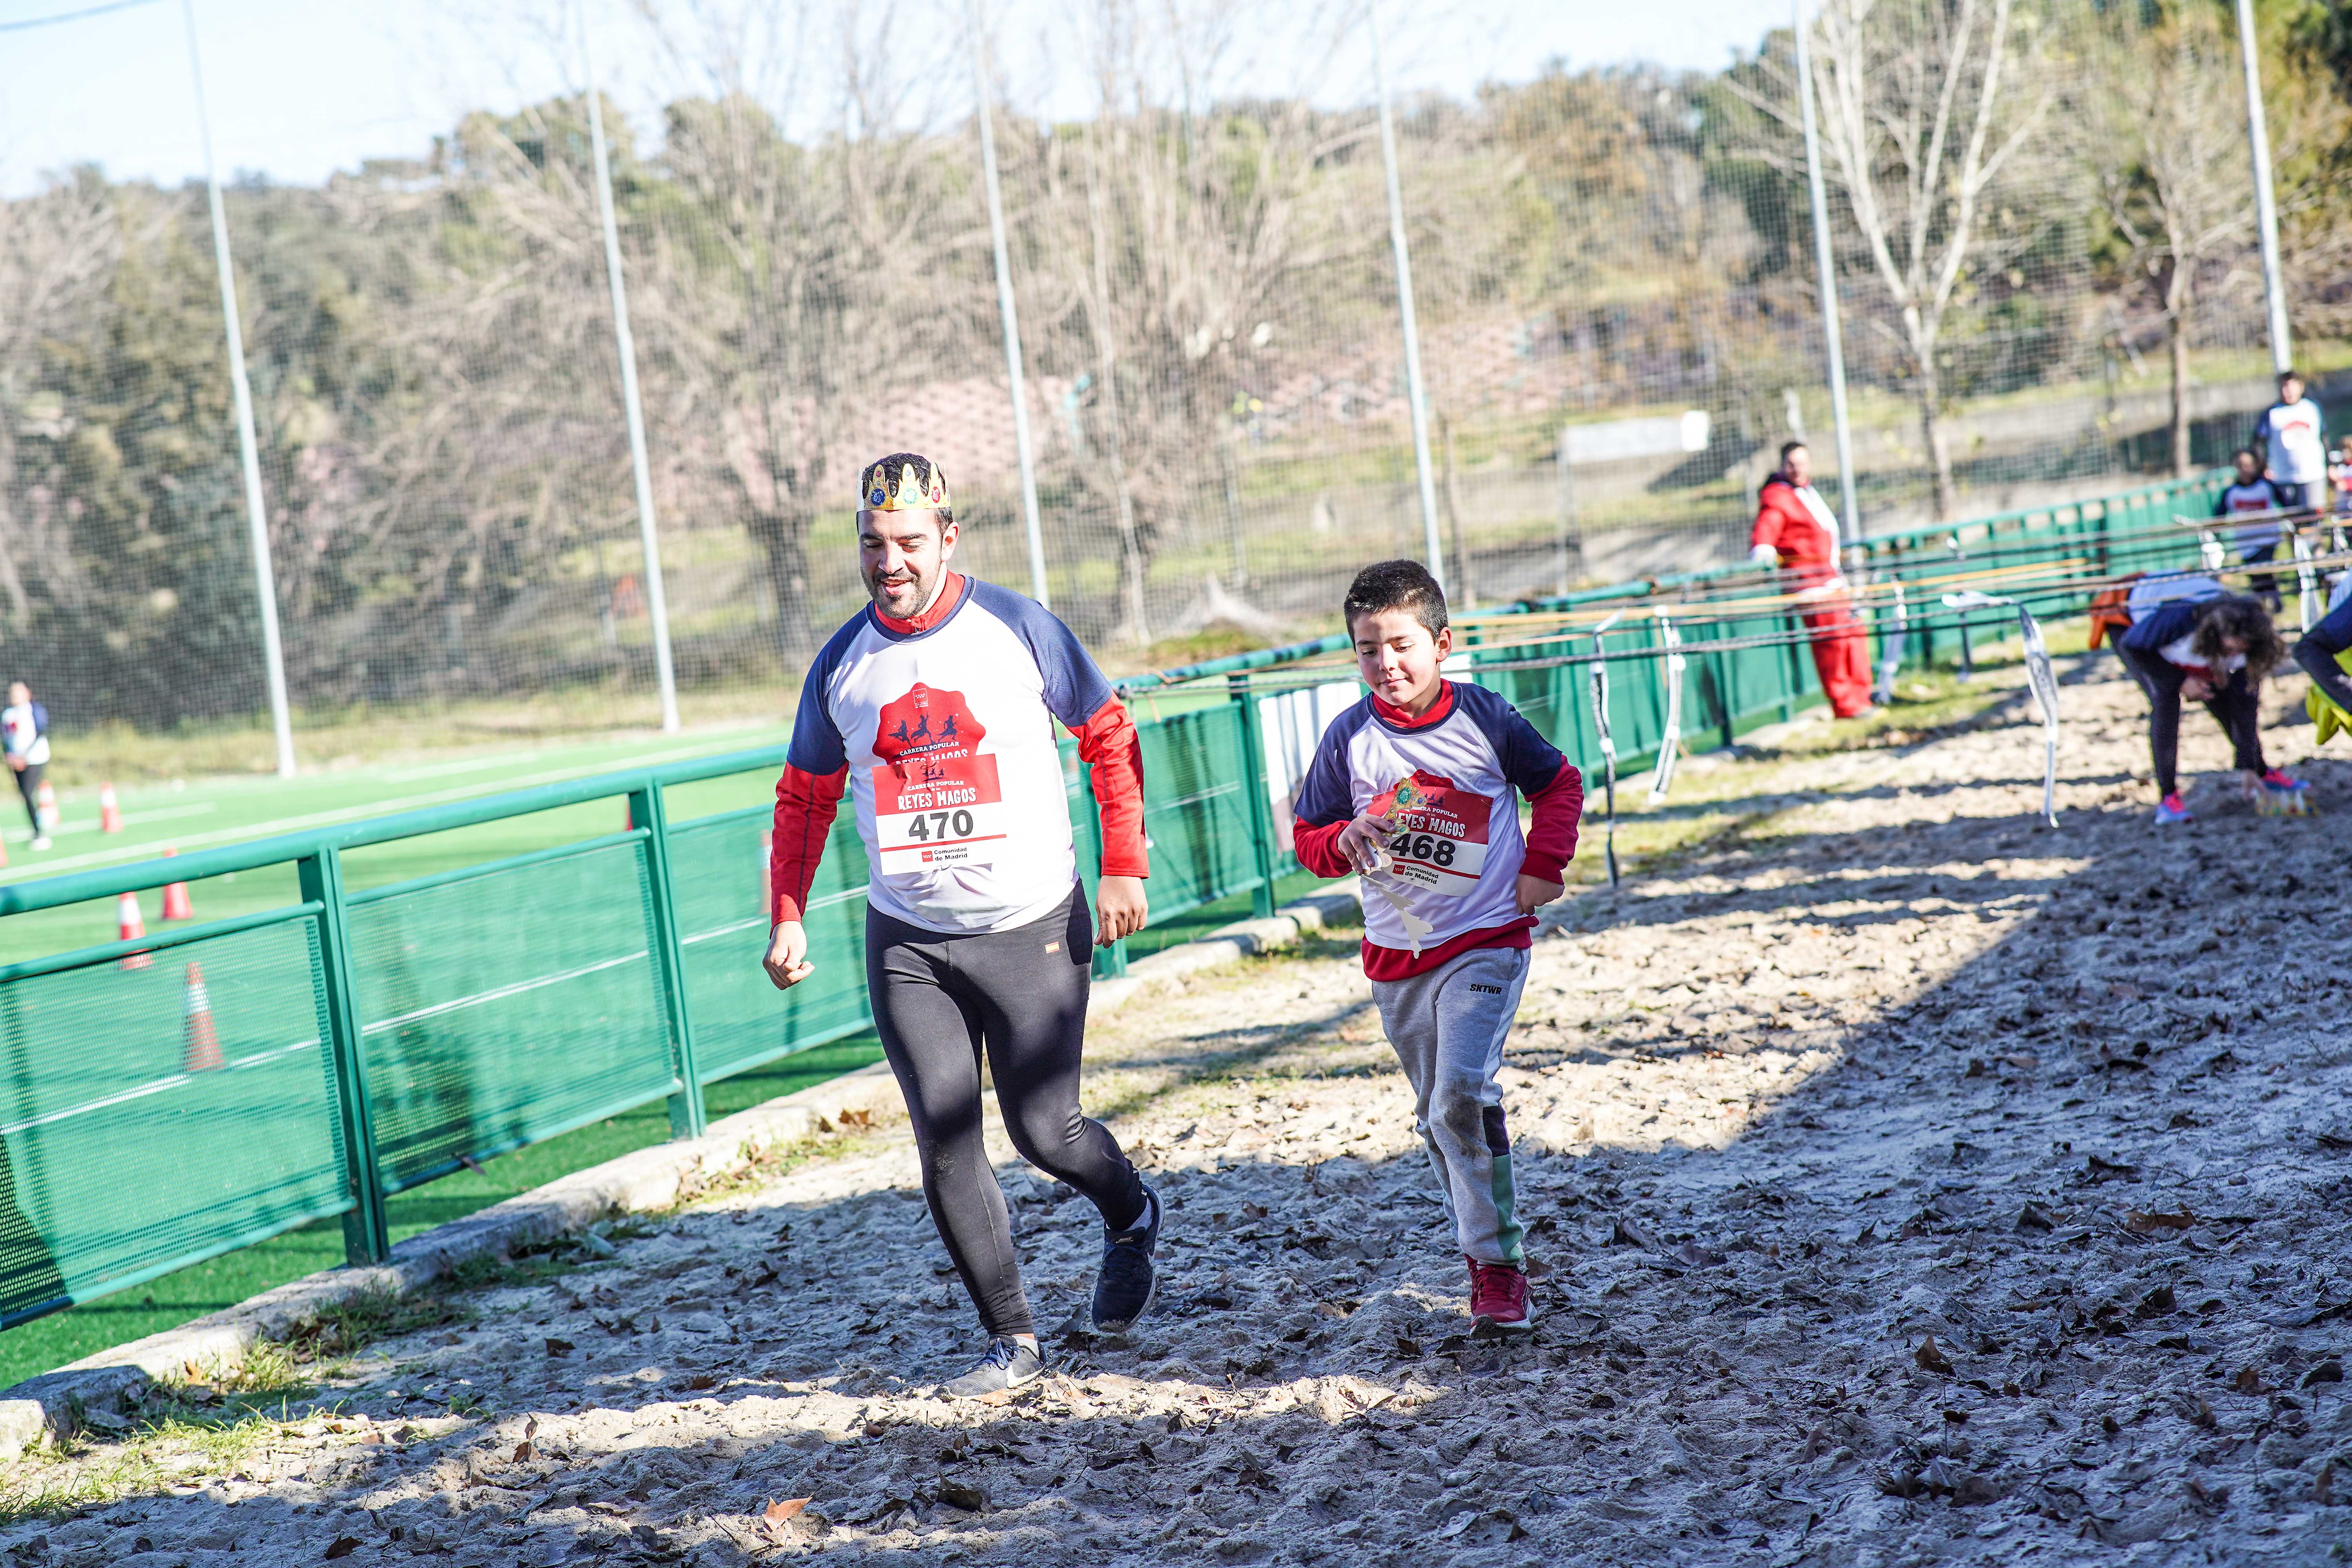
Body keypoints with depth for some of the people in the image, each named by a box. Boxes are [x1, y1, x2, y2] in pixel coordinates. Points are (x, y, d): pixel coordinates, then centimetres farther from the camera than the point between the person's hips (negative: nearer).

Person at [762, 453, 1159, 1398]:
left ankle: (1131, 1215, 33)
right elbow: (806, 796, 13)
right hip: (906, 942, 3)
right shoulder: (842, 665, 3)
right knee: (946, 1144, -4)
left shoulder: (1019, 629, -5)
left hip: (1033, 928, -2)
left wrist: (1124, 868, -3)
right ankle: (1012, 1340, 7)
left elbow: (1110, 738, 3)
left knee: (1043, 1129, -1)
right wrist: (787, 916, 3)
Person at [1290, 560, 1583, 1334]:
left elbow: (1560, 785, 8)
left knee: (1461, 1095, -19)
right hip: (1396, 952, 4)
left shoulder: (1485, 719, -7)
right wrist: (1346, 839, -17)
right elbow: (1308, 835, 5)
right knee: (1436, 1112, 13)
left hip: (1485, 942, -4)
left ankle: (1497, 1261, -11)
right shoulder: (1349, 739, -3)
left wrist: (1542, 868, -3)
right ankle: (1486, 1252, 30)